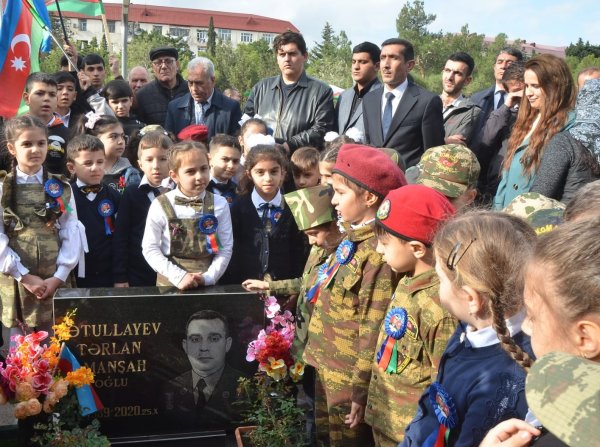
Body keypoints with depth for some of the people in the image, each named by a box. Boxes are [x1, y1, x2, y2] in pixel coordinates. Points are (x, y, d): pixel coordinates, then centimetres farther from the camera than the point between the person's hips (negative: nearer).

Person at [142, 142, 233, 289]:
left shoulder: (219, 205, -2)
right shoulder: (160, 206, -6)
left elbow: (225, 248, -1)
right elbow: (150, 249, -6)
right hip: (170, 284, -1)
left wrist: (209, 277, -12)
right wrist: (179, 276, -14)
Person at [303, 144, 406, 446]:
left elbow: (373, 329, -23)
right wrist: (318, 356, 16)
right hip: (328, 369, 9)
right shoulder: (352, 239, 6)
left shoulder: (378, 251, -23)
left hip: (349, 378, -9)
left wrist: (361, 389, -20)